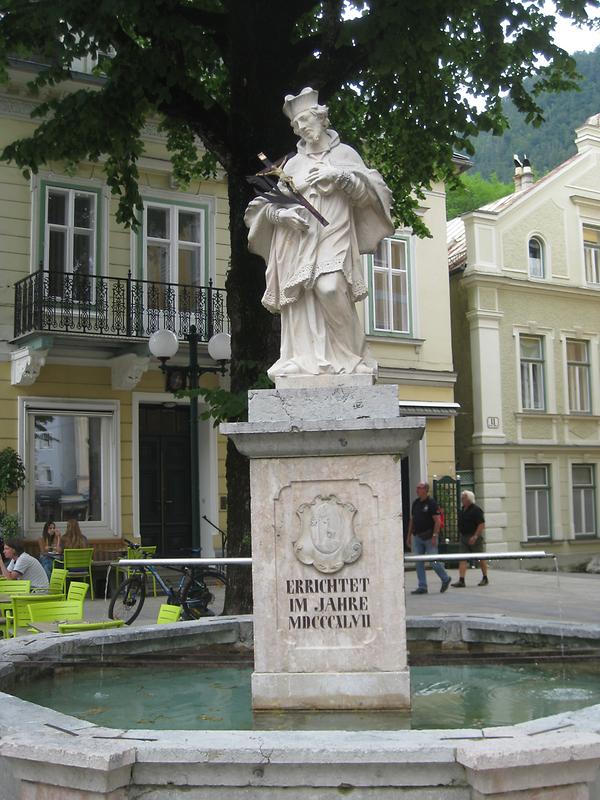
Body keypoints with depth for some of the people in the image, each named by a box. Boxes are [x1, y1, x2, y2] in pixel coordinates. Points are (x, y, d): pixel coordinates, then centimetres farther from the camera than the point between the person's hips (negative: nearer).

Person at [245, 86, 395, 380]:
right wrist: (283, 214, -4)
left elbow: (370, 192, 9)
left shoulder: (344, 154, 15)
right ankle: (303, 362, -11)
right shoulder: (293, 164, 20)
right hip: (297, 241, 3)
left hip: (333, 237, -3)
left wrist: (339, 176, -5)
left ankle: (350, 355, -16)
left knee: (330, 288, -26)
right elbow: (268, 203, 18)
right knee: (300, 300, -10)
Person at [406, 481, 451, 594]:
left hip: (429, 537, -6)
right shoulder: (415, 503, 10)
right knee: (419, 562, 3)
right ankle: (422, 587, 8)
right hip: (417, 537, 7)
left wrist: (434, 536, -20)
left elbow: (437, 521, -14)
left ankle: (445, 579, 20)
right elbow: (412, 520, 16)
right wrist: (409, 536, 13)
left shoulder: (431, 503, -10)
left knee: (433, 561, -3)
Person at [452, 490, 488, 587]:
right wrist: (461, 535, 15)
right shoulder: (462, 510, 11)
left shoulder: (476, 510, -14)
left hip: (474, 537, -7)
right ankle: (461, 580, -9)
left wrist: (475, 536, -24)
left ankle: (485, 579, 20)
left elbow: (482, 525, -18)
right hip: (463, 537, 7)